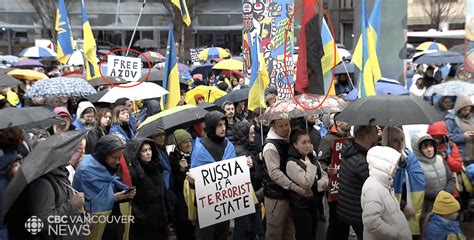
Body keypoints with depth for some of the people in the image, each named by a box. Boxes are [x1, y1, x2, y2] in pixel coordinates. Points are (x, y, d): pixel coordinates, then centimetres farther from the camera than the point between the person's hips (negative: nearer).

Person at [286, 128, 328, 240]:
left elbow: (325, 177, 4)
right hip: (301, 206, -7)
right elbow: (307, 183, -26)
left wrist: (316, 185, -16)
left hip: (314, 204, 7)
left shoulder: (312, 158, 7)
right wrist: (309, 164, -17)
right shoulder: (292, 163, -18)